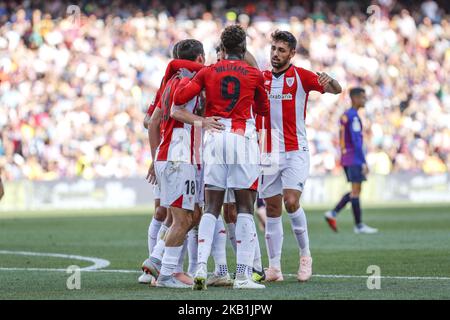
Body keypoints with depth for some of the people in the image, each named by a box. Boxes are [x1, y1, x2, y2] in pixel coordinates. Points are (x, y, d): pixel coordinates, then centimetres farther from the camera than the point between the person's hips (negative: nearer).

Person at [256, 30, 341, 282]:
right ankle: (274, 266, 6)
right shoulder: (262, 78, 9)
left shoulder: (301, 76, -3)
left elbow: (336, 90, -9)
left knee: (291, 202, -17)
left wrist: (329, 81, -33)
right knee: (272, 209, 3)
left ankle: (305, 255, 1)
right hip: (269, 154, 4)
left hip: (295, 153, -4)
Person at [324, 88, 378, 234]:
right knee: (356, 191, -6)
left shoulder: (344, 116, 16)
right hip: (354, 159, -9)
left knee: (355, 191, 11)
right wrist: (364, 163, -19)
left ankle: (333, 213, 2)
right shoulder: (353, 117, -13)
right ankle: (359, 225, -4)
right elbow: (356, 141, -19)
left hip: (345, 159, 9)